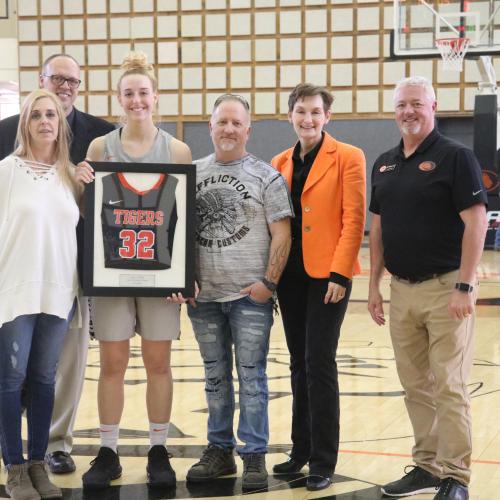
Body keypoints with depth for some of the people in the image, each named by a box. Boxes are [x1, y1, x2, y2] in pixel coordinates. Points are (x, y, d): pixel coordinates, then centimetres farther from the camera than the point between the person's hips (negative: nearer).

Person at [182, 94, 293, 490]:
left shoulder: (266, 176, -1)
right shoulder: (193, 173, 8)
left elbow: (281, 234, -4)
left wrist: (269, 282, -11)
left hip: (250, 295, -4)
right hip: (203, 295, 4)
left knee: (251, 376, -1)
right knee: (215, 377, 13)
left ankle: (255, 456, 8)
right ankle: (219, 450, 23)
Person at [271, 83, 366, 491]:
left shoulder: (348, 158, -5)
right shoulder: (280, 163, 11)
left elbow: (354, 220, -10)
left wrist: (339, 273, -16)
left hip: (327, 274, -5)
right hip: (290, 275, 5)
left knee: (319, 363, -6)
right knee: (299, 364, 12)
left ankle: (323, 461, 3)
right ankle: (301, 450, 23)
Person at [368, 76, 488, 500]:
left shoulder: (455, 157, -7)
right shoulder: (385, 164, 12)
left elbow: (476, 222, -12)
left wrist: (464, 286, -18)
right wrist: (374, 284, 12)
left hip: (445, 288, -6)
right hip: (402, 290, 6)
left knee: (449, 387, -2)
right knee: (415, 386, 12)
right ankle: (427, 466, 22)